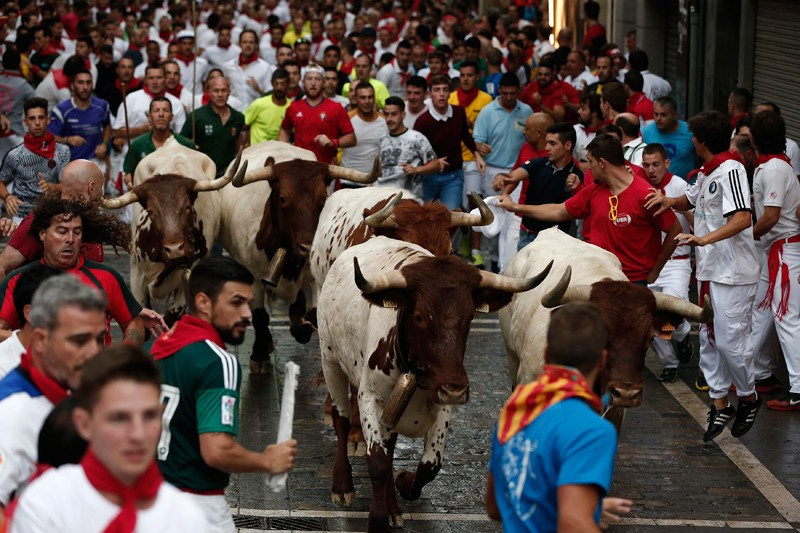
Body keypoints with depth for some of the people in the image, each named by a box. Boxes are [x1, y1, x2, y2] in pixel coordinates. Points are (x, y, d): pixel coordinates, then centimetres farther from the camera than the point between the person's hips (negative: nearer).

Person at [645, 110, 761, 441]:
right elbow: (690, 201, 30)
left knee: (729, 339, -5)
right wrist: (669, 200, 7)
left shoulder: (730, 170, -17)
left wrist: (703, 239, -37)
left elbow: (743, 218, -28)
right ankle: (719, 404, 19)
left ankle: (749, 397, 16)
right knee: (708, 339, 11)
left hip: (733, 273, -10)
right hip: (709, 270, 10)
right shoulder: (706, 173, 12)